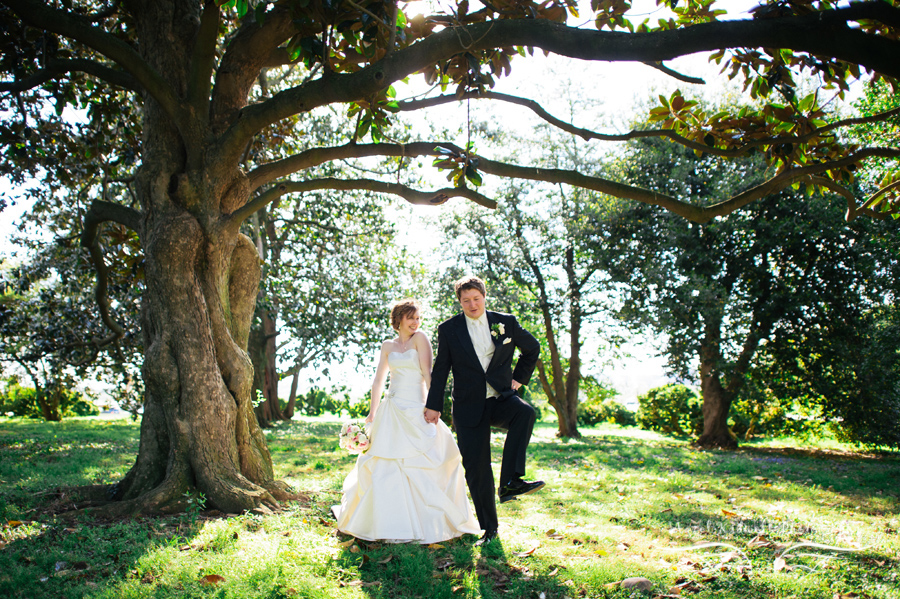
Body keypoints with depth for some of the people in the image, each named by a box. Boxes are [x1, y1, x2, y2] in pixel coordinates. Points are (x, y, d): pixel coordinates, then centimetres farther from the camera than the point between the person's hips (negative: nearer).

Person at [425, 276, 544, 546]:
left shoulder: (506, 322, 4)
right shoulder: (449, 329, 2)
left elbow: (532, 348, 18)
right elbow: (440, 370, 6)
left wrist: (519, 378, 9)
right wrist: (434, 405, 4)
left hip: (501, 399, 0)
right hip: (469, 407, 0)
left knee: (525, 413, -34)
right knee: (476, 468, 0)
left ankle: (510, 482, -31)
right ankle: (488, 528, 15)